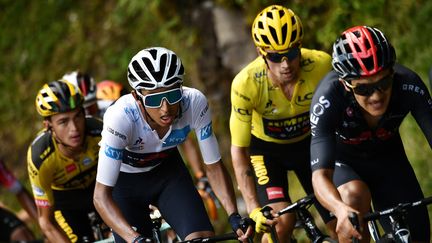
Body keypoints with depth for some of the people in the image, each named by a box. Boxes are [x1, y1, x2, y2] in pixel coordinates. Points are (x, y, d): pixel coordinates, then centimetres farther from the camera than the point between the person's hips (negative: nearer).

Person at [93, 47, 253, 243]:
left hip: (166, 170, 2)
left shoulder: (195, 103, -30)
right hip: (124, 180, -2)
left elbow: (213, 166, -16)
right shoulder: (121, 117, -37)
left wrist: (234, 217, -29)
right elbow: (101, 196, -36)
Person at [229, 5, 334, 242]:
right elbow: (238, 150, -24)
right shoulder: (245, 84, -32)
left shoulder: (322, 66, -29)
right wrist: (253, 209, -31)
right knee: (281, 220, -23)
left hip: (309, 142, 2)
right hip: (265, 147, -2)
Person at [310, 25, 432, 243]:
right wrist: (340, 209, -64)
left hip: (387, 158, 3)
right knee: (355, 196, -35)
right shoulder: (329, 97, -37)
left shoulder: (409, 85, -31)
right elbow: (320, 175, -43)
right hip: (342, 161, -3)